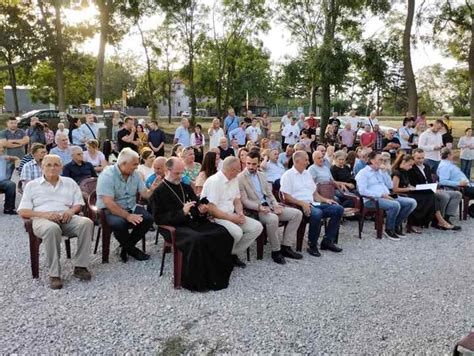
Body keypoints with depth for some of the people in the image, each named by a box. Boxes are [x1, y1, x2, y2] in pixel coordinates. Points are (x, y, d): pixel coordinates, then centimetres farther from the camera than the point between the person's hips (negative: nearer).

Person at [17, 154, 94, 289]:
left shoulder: (70, 183, 21)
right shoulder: (32, 185, 14)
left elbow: (78, 204, 17)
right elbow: (23, 212, 5)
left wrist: (71, 211, -9)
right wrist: (45, 214, -13)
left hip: (66, 218, 3)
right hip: (42, 219, -3)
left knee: (86, 222, -30)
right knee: (52, 229, -40)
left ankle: (80, 266, -26)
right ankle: (54, 274, -33)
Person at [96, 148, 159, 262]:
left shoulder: (135, 174, 2)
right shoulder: (107, 175, -18)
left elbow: (145, 194, 0)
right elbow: (108, 203, -25)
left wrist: (152, 189, -24)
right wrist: (127, 216, -28)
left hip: (131, 208, 6)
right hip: (110, 210, -6)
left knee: (148, 219, -19)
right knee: (119, 224, -36)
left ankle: (126, 246, 0)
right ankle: (131, 249, -5)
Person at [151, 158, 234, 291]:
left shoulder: (186, 187, 21)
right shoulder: (159, 192, 2)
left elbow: (197, 205, 26)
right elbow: (159, 218, -7)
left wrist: (201, 211, 0)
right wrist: (182, 212, -18)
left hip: (193, 222, 6)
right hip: (175, 228, -6)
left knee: (222, 233, -19)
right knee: (197, 239, -37)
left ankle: (219, 272, -9)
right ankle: (197, 281, -21)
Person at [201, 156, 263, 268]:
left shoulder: (234, 180, 9)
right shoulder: (214, 181, -17)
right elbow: (211, 209, -22)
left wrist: (240, 214, -6)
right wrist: (232, 218, -19)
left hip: (231, 215, 9)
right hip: (214, 217, -8)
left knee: (257, 227, -6)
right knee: (237, 232, -33)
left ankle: (233, 253, 4)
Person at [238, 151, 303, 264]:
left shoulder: (261, 175, 17)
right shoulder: (240, 178, -6)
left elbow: (269, 193, 17)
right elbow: (244, 201, -11)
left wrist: (275, 205, -3)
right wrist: (259, 207, -27)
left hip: (269, 206, 8)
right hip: (255, 210, -8)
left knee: (297, 213, -4)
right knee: (273, 218, -38)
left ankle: (285, 247, -3)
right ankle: (275, 251, -16)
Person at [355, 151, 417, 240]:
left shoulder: (381, 171, 21)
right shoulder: (363, 173, -2)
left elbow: (390, 186, 18)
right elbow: (363, 191, -15)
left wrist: (385, 172, 6)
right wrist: (381, 195, -20)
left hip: (387, 197, 8)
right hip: (372, 199, -8)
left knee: (412, 202, -8)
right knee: (395, 205, -34)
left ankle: (396, 225, 4)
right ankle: (389, 229, -11)